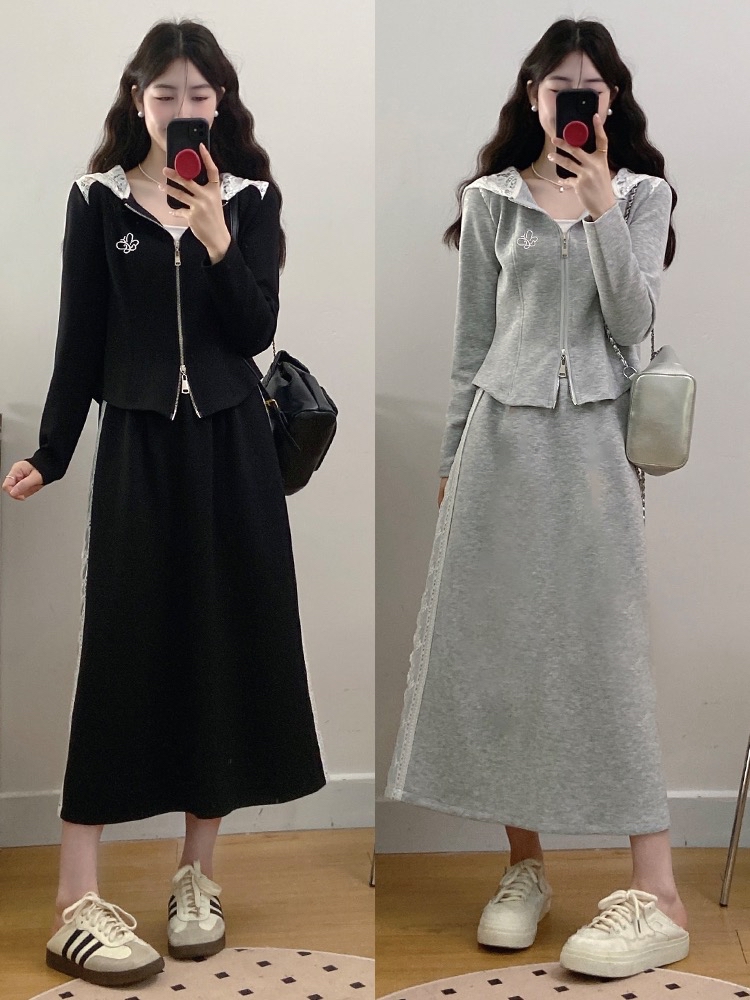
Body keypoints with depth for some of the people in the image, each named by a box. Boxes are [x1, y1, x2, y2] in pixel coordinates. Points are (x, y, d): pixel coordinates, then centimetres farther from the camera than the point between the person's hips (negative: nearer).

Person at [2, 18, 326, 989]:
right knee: (121, 654, -6)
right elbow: (80, 337, 3)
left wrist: (213, 235, -17)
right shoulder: (98, 199, 2)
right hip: (136, 444, -2)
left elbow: (257, 329, -5)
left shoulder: (251, 197, 4)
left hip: (231, 445, 2)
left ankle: (196, 876, 18)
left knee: (224, 646, 4)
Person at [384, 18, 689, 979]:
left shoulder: (641, 195, 7)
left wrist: (600, 205, -13)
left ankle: (657, 895, -7)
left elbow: (633, 321, -6)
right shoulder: (492, 200, 9)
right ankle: (524, 867, 15)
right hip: (501, 436, 2)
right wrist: (451, 457, 9)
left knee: (605, 646, -8)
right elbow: (471, 343, 11)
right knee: (499, 644, 2)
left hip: (592, 440, -2)